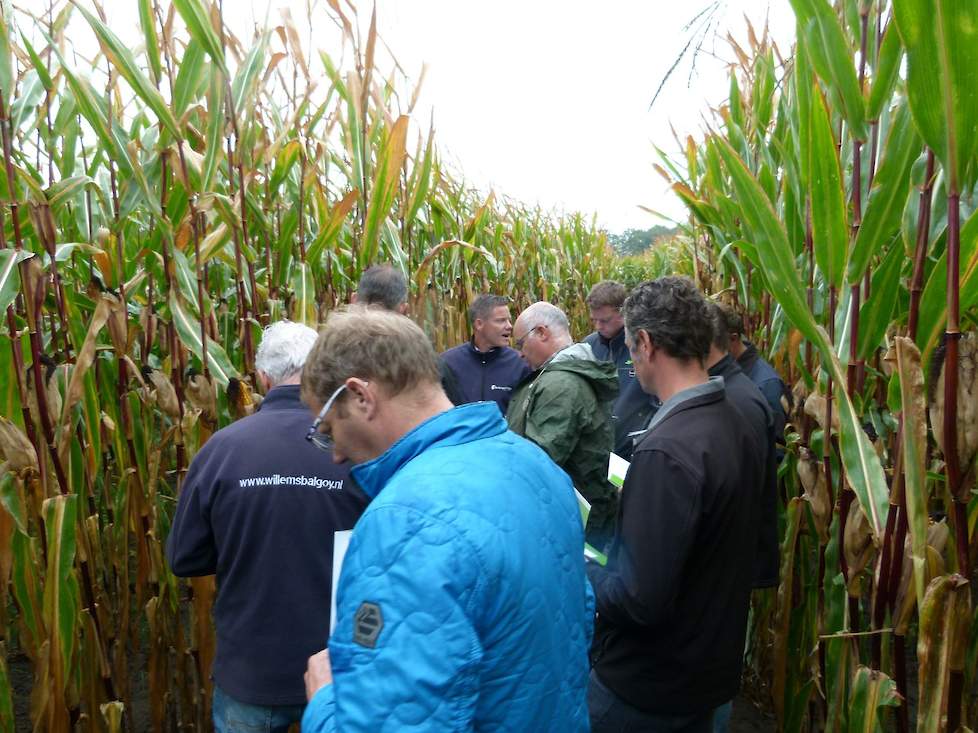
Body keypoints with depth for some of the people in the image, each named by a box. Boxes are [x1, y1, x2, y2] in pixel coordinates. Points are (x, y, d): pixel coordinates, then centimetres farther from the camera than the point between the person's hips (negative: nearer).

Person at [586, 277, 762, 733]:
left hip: (647, 686, -7)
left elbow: (641, 599, -29)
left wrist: (580, 571, -12)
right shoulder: (733, 424, -2)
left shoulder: (666, 450, -30)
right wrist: (634, 501, 15)